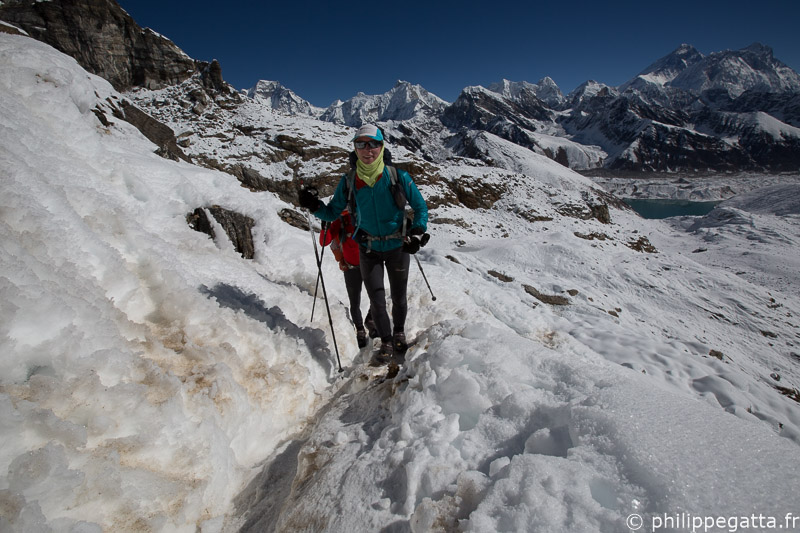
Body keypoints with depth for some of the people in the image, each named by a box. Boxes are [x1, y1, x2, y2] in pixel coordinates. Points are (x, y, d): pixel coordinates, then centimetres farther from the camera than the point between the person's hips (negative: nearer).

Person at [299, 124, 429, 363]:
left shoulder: (398, 177, -13)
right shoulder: (349, 181, -7)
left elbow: (420, 207, -3)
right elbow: (333, 212, 2)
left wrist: (417, 233, -16)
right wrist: (315, 206, -18)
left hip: (398, 246, -1)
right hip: (369, 249, 1)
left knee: (398, 297, 13)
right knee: (377, 300, 3)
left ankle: (399, 333, 41)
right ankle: (386, 341, 27)